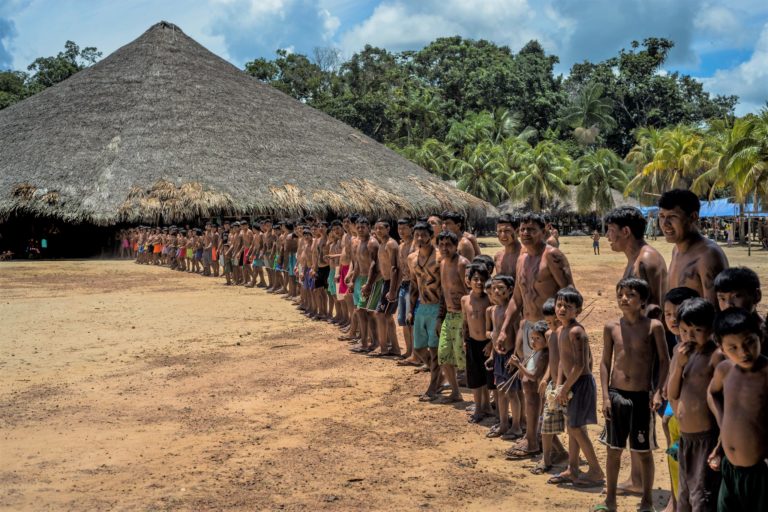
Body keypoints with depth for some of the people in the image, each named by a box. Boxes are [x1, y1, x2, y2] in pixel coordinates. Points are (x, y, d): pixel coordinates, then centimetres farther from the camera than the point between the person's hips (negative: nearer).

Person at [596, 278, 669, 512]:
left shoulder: (653, 327, -7)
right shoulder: (611, 327, 1)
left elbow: (664, 361, -2)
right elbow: (605, 363, 5)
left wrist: (659, 392, -11)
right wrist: (606, 396, -2)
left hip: (642, 396, -2)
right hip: (616, 394, 2)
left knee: (644, 451, 8)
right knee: (613, 449, 10)